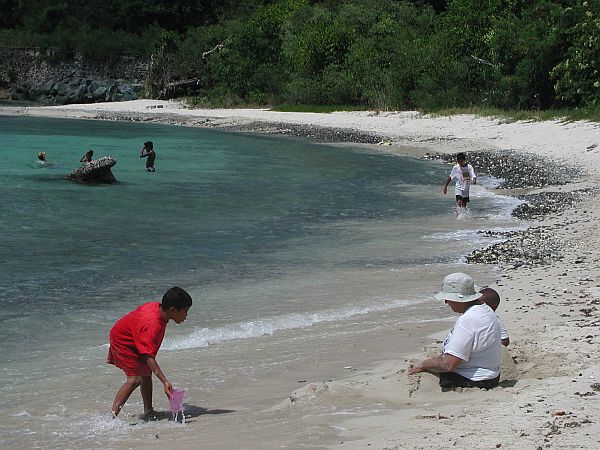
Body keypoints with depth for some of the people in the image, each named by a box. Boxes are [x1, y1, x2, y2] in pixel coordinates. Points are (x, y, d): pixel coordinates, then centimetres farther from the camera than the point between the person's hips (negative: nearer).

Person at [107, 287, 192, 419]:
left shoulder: (158, 307, -10)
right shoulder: (153, 326, -37)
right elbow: (149, 357, -42)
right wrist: (165, 382, -48)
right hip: (122, 342, -10)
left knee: (146, 374, 14)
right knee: (135, 379, -20)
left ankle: (148, 412, 25)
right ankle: (112, 417, -23)